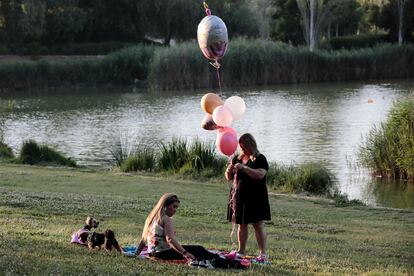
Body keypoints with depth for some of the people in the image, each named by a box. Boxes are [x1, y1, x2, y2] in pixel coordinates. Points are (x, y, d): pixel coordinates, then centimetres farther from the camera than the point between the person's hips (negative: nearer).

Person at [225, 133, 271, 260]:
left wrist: (244, 168, -26)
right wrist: (229, 170, -7)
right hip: (239, 196, 5)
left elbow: (260, 174, -21)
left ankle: (263, 253, -6)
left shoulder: (260, 159, -4)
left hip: (255, 197, -5)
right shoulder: (238, 158, 13)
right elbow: (228, 177, 16)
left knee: (258, 224, -6)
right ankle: (241, 251, 17)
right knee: (241, 224, 10)